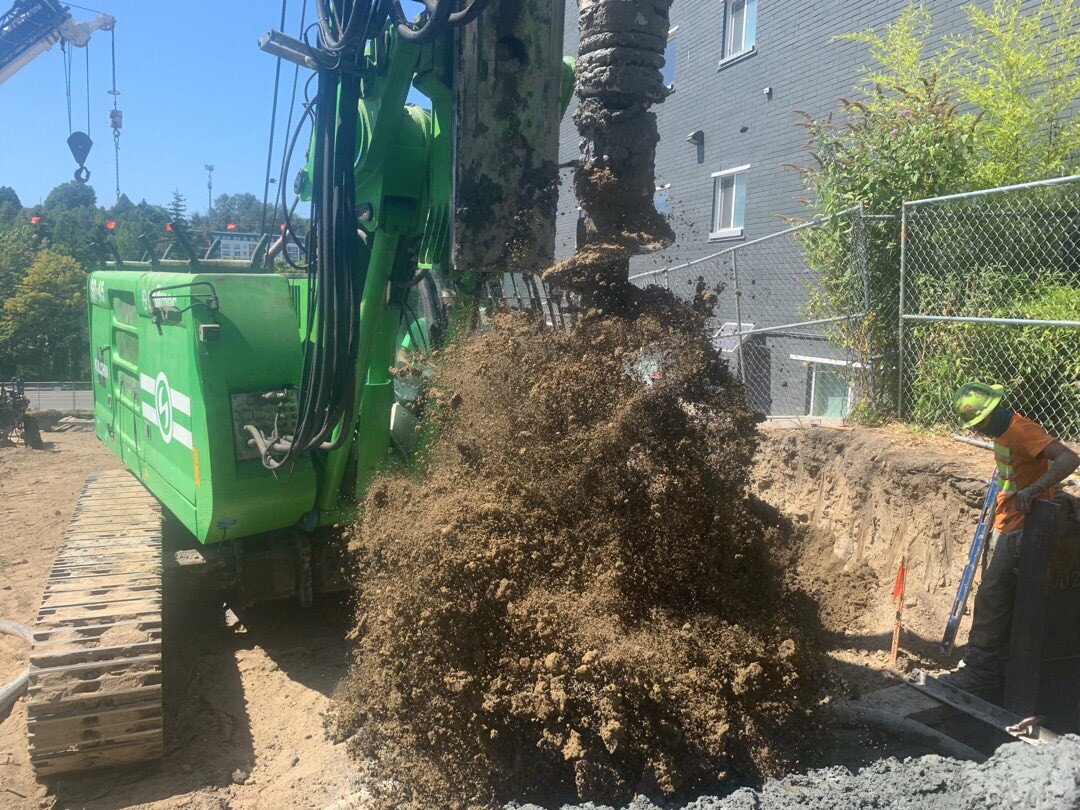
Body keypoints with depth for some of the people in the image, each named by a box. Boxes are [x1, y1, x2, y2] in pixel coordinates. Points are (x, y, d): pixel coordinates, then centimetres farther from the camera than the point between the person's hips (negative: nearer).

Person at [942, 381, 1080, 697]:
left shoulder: (1023, 430, -20)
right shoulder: (1002, 432, 10)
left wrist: (1034, 489, -42)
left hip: (1021, 532, -10)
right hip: (1005, 528, 10)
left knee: (991, 599, -8)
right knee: (997, 600, 17)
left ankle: (980, 675, 0)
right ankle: (994, 668, 30)